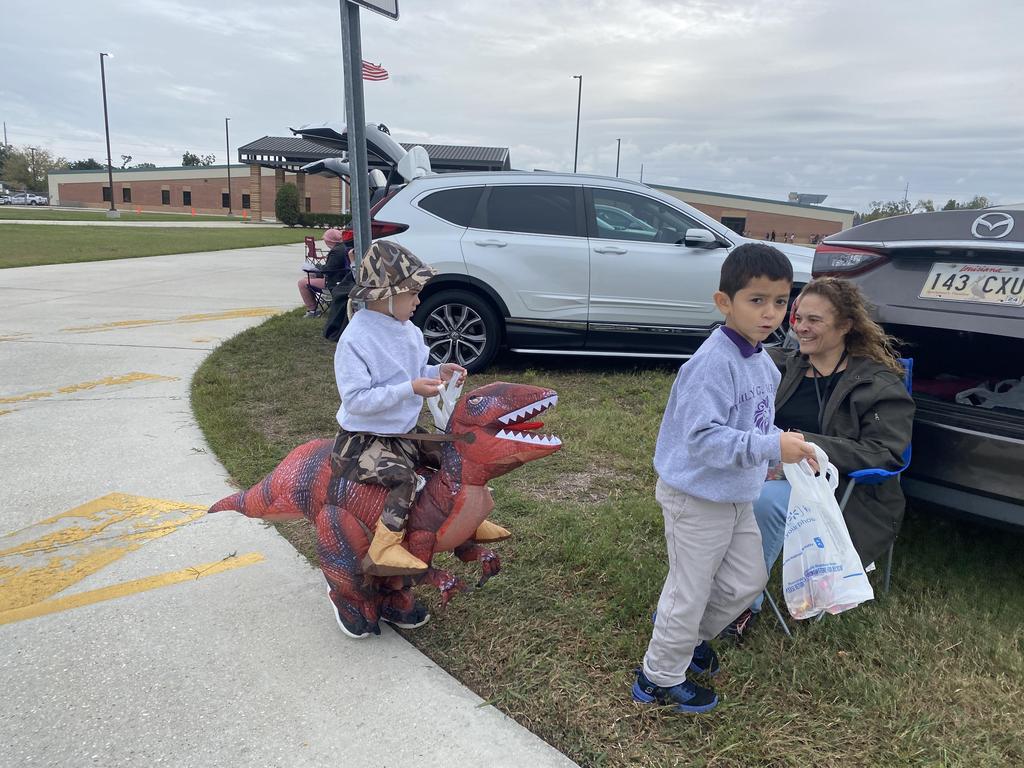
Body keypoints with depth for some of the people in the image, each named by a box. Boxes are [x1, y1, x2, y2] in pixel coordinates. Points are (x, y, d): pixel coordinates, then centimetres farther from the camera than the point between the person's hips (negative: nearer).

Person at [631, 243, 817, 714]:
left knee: (748, 579, 21)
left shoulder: (761, 361, 3)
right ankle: (660, 679, 28)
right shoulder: (714, 362, -27)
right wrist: (771, 446, -36)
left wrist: (779, 450, 3)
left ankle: (688, 633, 43)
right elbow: (702, 437, -34)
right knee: (691, 590, 7)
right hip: (698, 496, -9)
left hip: (736, 494, 9)